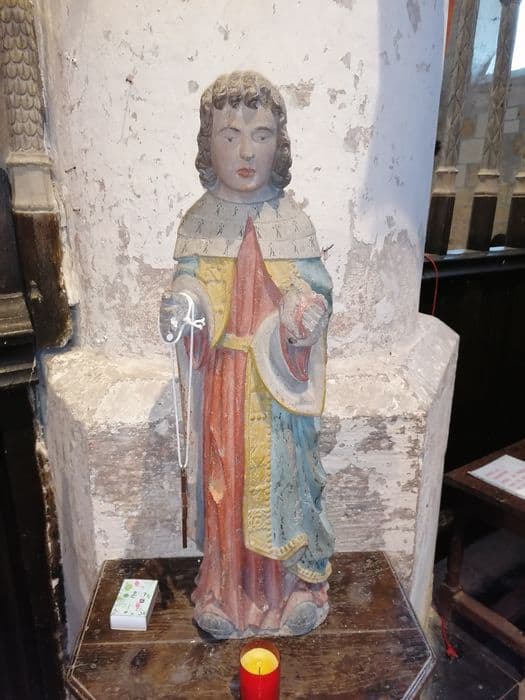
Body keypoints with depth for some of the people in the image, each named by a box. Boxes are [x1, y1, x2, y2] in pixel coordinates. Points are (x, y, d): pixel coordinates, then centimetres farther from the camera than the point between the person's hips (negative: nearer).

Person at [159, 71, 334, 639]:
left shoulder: (291, 220, -3)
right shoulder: (198, 222, -1)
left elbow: (315, 285, 0)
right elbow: (191, 282, 1)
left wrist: (308, 312, -23)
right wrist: (181, 305, -22)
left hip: (279, 378, 0)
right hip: (223, 377, 1)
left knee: (280, 477, 10)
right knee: (226, 478, 13)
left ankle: (290, 582, 36)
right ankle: (228, 586, 37)